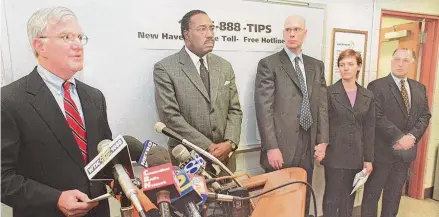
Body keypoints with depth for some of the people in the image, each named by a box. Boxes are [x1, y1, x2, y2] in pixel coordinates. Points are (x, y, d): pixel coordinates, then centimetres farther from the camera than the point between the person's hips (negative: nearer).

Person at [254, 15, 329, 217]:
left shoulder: (317, 66, 13)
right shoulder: (268, 64, -4)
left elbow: (322, 104, 12)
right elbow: (264, 108, -11)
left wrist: (322, 140, 5)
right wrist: (271, 147, -15)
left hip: (308, 147, 5)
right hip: (281, 147, -4)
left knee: (303, 201, 15)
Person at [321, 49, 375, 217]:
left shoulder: (368, 96, 6)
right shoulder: (329, 92, -6)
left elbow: (369, 129, 6)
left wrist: (368, 158, 5)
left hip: (356, 156, 4)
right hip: (335, 154, -3)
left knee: (349, 197, 15)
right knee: (332, 197, 6)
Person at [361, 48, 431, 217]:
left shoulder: (419, 88, 10)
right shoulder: (377, 86, -9)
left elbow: (425, 115, 6)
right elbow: (377, 117, -17)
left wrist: (412, 136, -10)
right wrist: (399, 138, -18)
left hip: (406, 150, 6)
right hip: (382, 149, -5)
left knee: (395, 193, 18)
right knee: (372, 192, 6)